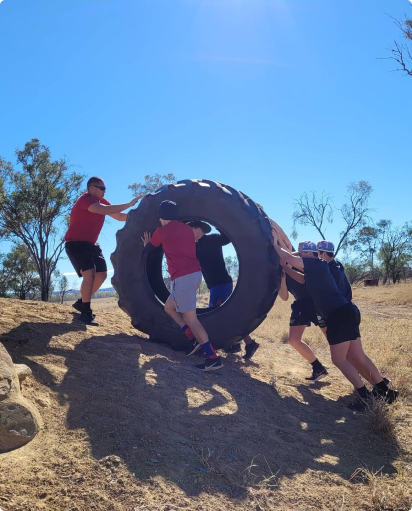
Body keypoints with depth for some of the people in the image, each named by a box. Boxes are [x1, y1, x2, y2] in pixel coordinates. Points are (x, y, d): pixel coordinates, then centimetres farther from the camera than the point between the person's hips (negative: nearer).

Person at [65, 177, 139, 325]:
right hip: (75, 244, -9)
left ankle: (81, 302, 25)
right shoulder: (85, 200, -19)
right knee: (90, 274, -23)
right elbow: (105, 211, -35)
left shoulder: (101, 202, 8)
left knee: (102, 275, 8)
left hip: (90, 244, 9)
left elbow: (120, 216, 6)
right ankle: (85, 312, -14)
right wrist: (128, 204, -33)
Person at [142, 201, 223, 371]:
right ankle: (194, 339, 16)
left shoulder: (161, 231, 3)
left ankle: (213, 359, -10)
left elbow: (147, 250, 18)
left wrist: (146, 244, 41)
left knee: (190, 318, -7)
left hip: (182, 277, -8)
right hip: (195, 274, 8)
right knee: (169, 307, 22)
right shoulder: (187, 228, 19)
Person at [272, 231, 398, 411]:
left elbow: (288, 258, -12)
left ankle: (366, 397, 4)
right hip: (345, 314, 10)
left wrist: (275, 244, 1)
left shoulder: (315, 263, -5)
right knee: (357, 357, 13)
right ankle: (384, 390, 19)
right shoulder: (314, 270, 21)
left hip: (340, 315, -10)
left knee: (339, 359, -1)